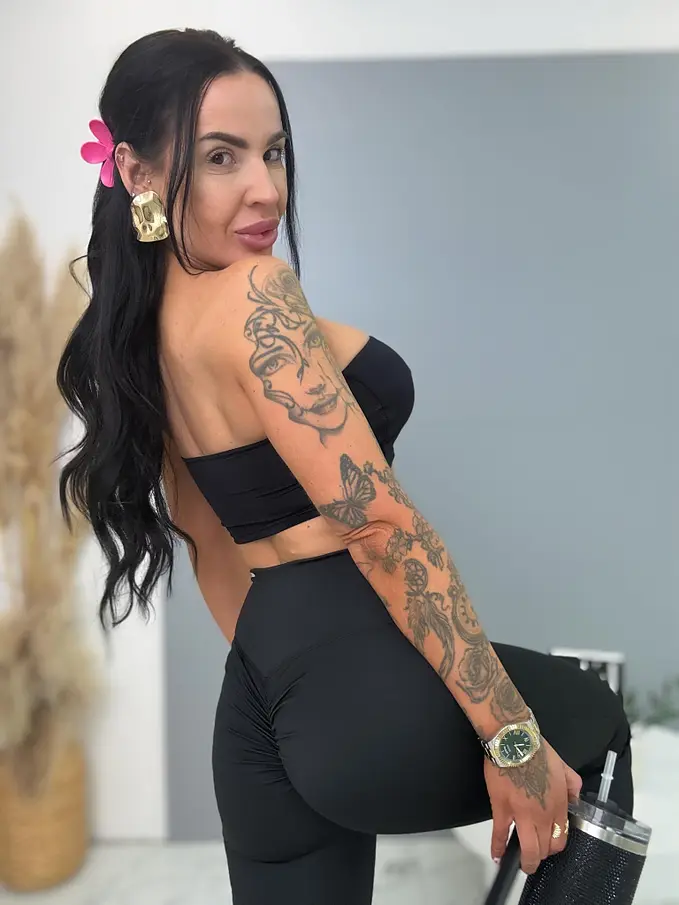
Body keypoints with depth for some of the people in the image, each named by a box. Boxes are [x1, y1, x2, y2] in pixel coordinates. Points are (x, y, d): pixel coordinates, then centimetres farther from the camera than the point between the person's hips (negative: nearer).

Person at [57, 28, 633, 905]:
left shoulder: (143, 336, 11)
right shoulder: (252, 293, -18)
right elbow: (380, 523, -23)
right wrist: (513, 736, -18)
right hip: (366, 687, -8)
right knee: (595, 724, 21)